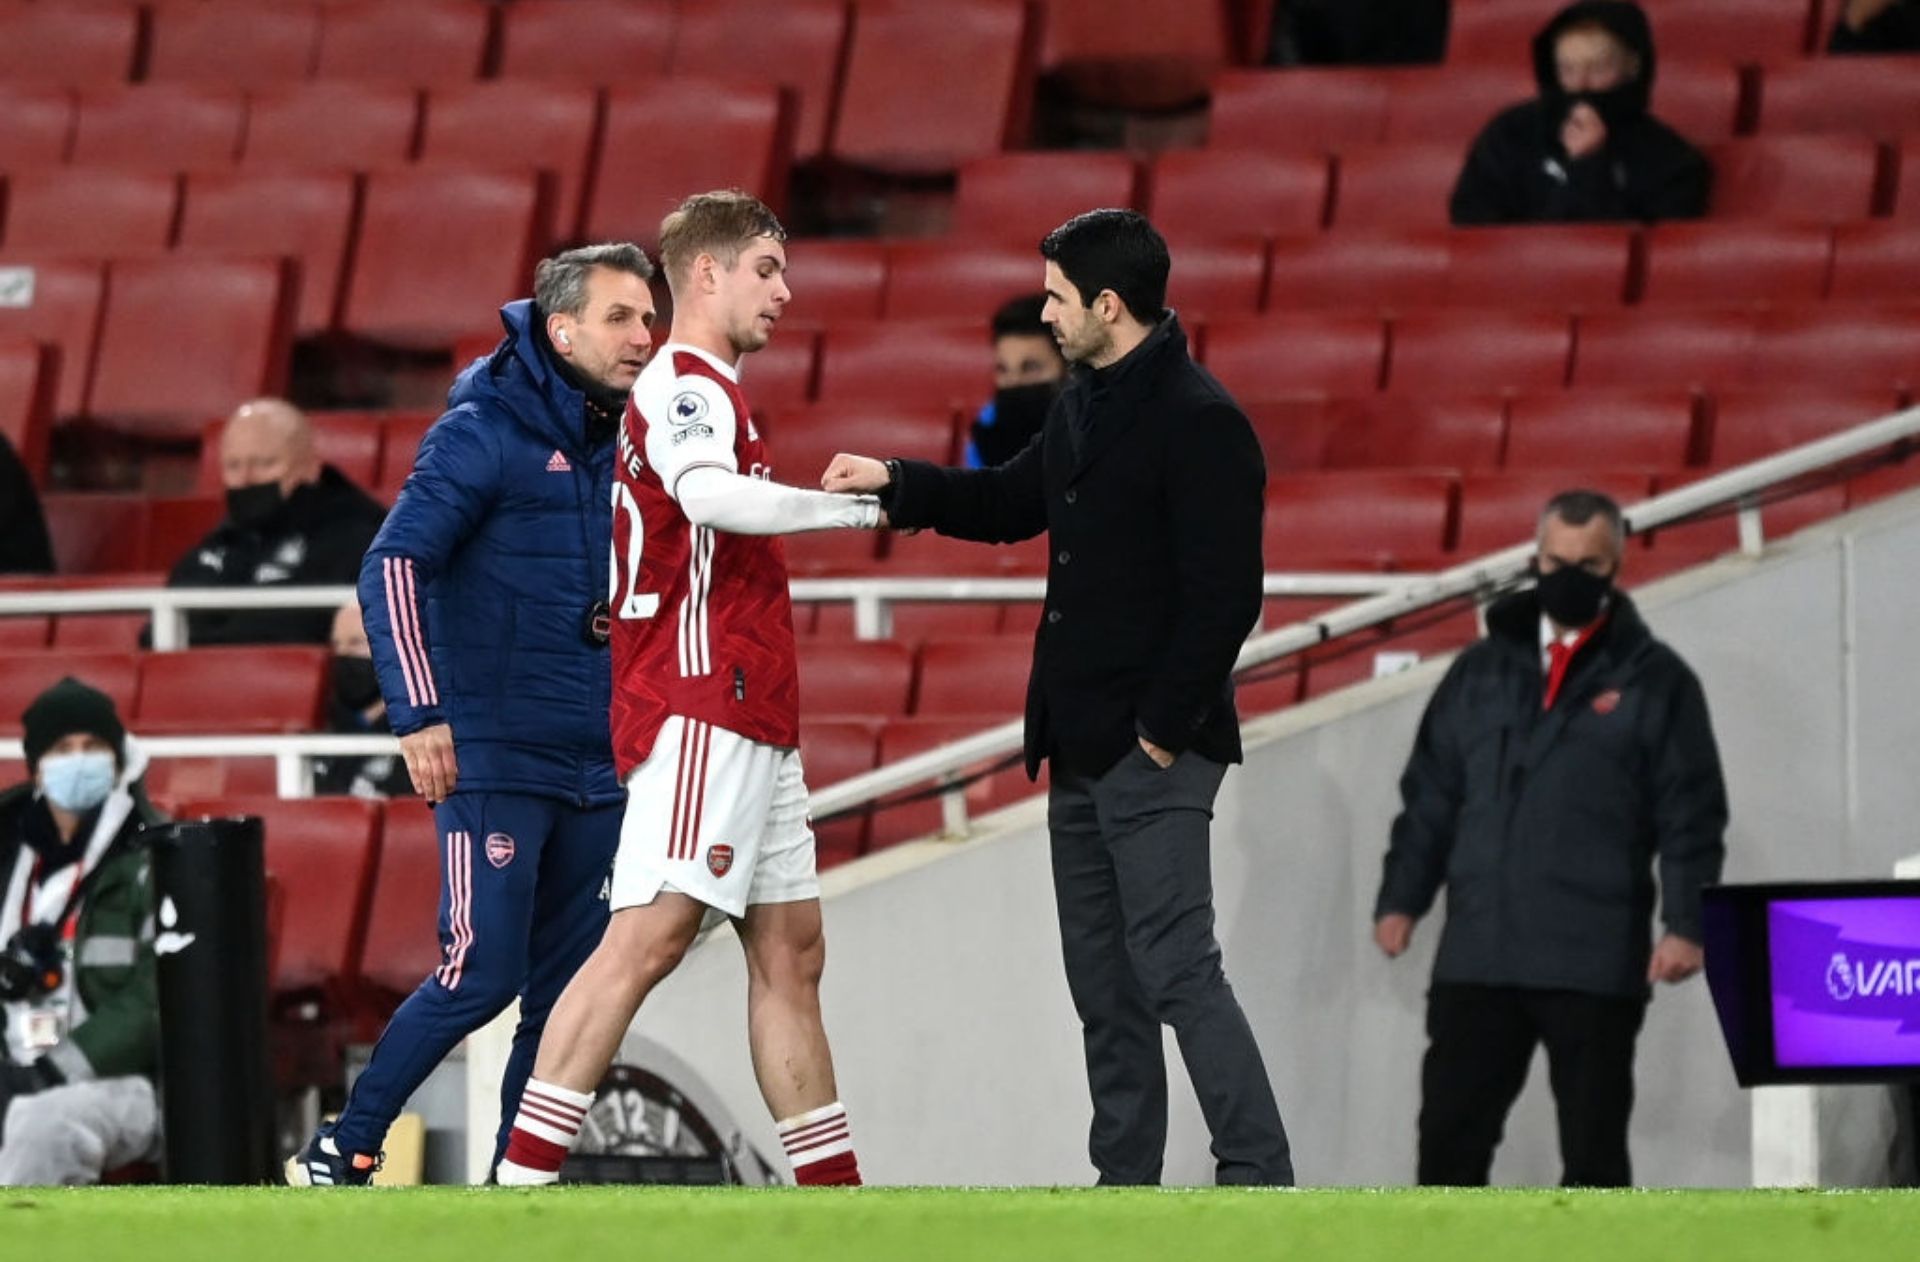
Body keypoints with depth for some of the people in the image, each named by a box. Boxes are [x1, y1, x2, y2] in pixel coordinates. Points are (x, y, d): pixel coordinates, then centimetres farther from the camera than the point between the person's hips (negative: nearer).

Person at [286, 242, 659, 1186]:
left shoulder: (623, 439, 11)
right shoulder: (484, 433, -9)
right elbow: (392, 566, -15)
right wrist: (418, 712, -21)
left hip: (598, 766, 7)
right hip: (496, 758, -7)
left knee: (567, 984, 4)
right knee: (481, 973, -11)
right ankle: (339, 1155, 0)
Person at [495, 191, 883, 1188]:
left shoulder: (704, 389, 23)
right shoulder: (686, 385, -9)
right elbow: (708, 495, -29)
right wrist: (855, 505, -23)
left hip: (749, 722, 11)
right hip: (700, 709, -11)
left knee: (789, 948, 10)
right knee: (651, 935, -17)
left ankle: (833, 1193, 12)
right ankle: (521, 1180, -21)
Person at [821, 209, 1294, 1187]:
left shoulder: (1200, 423, -16)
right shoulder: (1084, 402, 13)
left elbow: (1224, 596, -20)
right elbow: (1014, 504, 29)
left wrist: (1164, 729, -18)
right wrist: (894, 483, 17)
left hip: (1156, 749, -10)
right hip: (1081, 742, 10)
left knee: (1176, 968, -13)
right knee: (1102, 981, 12)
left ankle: (1257, 1175, -11)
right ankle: (1125, 1182, 17)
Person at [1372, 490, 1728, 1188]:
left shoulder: (1655, 682, 3)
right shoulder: (1482, 670, 13)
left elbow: (1692, 815, -2)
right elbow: (1430, 796, 16)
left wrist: (1685, 924, -11)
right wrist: (1401, 898, 8)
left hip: (1595, 964, -3)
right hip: (1476, 955, 3)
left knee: (1593, 1149, 3)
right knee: (1449, 1135, -1)